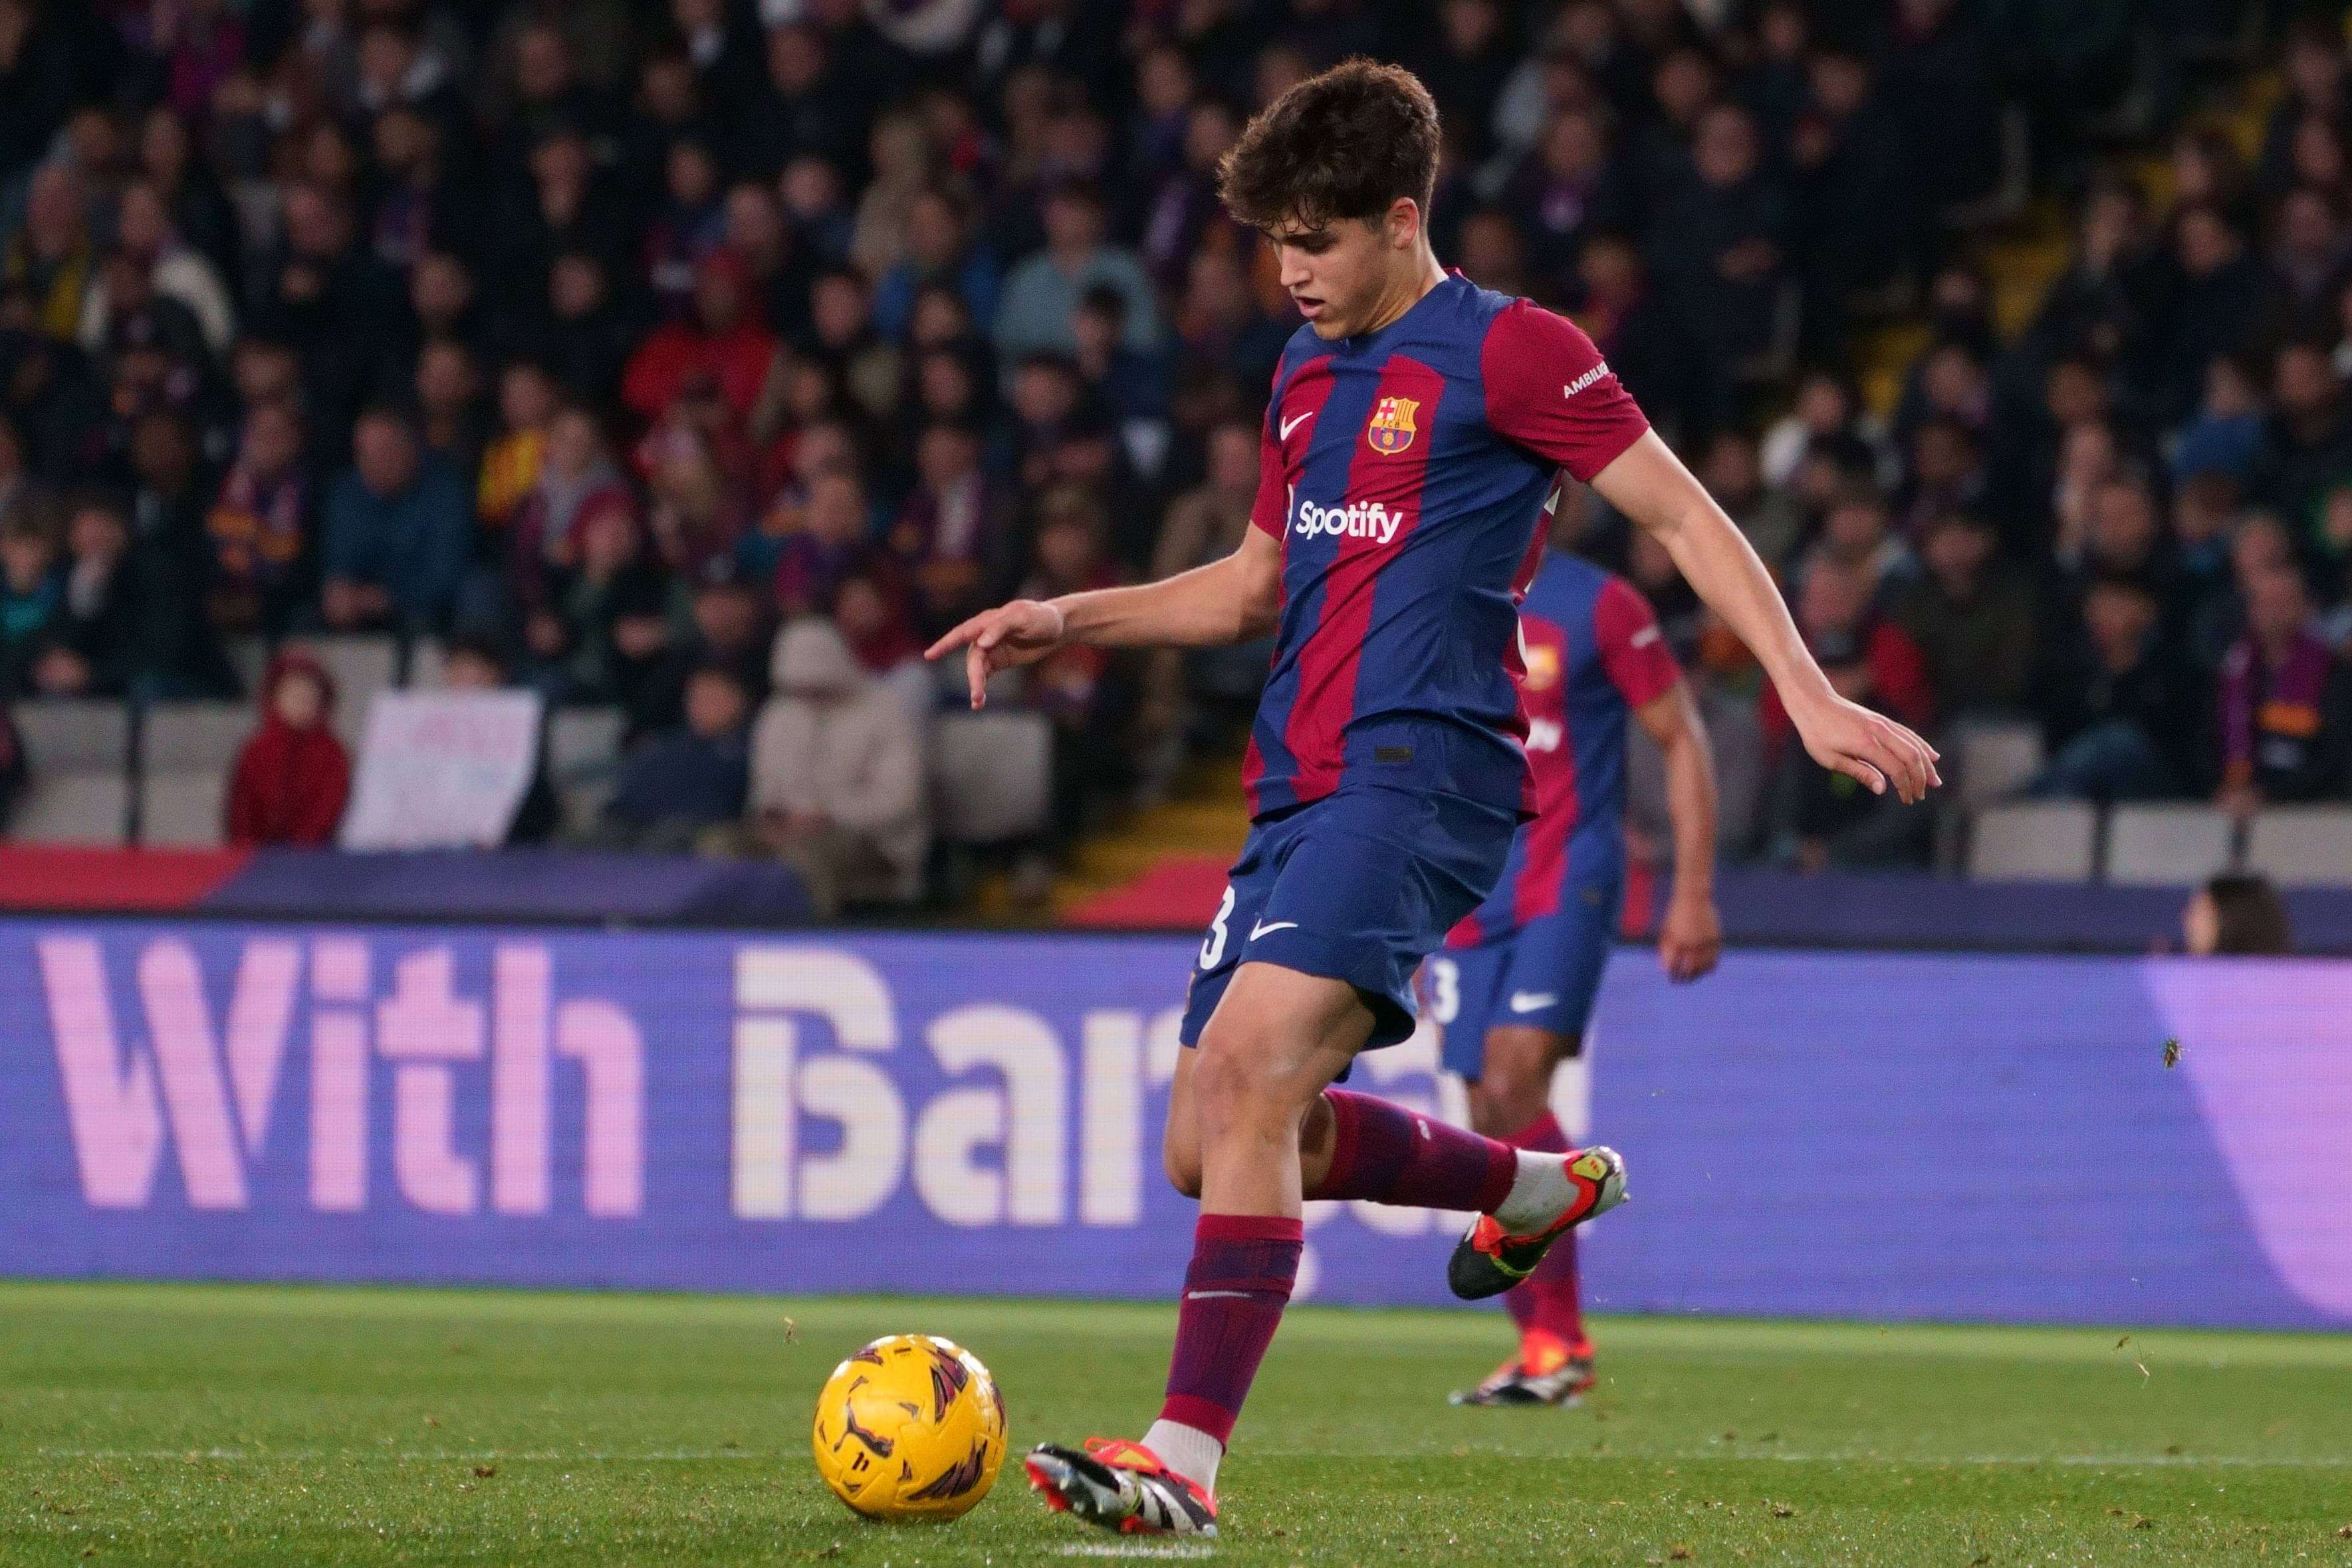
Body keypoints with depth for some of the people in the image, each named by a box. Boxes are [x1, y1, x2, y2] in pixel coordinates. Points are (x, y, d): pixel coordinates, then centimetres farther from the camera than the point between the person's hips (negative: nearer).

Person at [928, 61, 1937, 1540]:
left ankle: (1186, 1459, -30)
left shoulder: (1506, 351, -4)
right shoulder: (1308, 375, 20)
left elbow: (1689, 518, -4)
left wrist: (1812, 699, -13)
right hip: (1298, 792, 9)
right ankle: (1542, 1187, 31)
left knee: (1253, 1063, -26)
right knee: (1211, 1149, 7)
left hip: (1420, 773, -9)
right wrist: (1065, 619, 19)